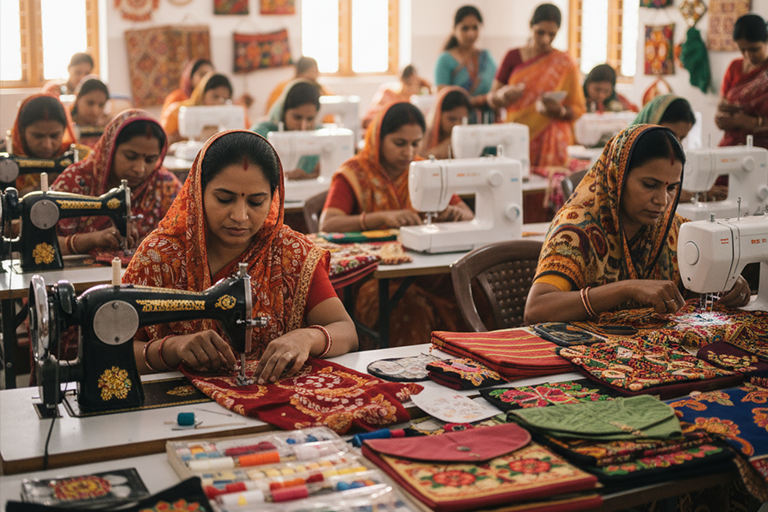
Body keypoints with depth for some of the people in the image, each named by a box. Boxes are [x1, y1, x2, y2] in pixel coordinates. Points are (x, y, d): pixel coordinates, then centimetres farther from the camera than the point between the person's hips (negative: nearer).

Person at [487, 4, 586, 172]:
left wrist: (559, 110, -17)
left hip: (551, 142, -1)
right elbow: (491, 98, 7)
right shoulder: (513, 57, 8)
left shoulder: (564, 64, 4)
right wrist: (504, 94, -15)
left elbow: (577, 109, 3)